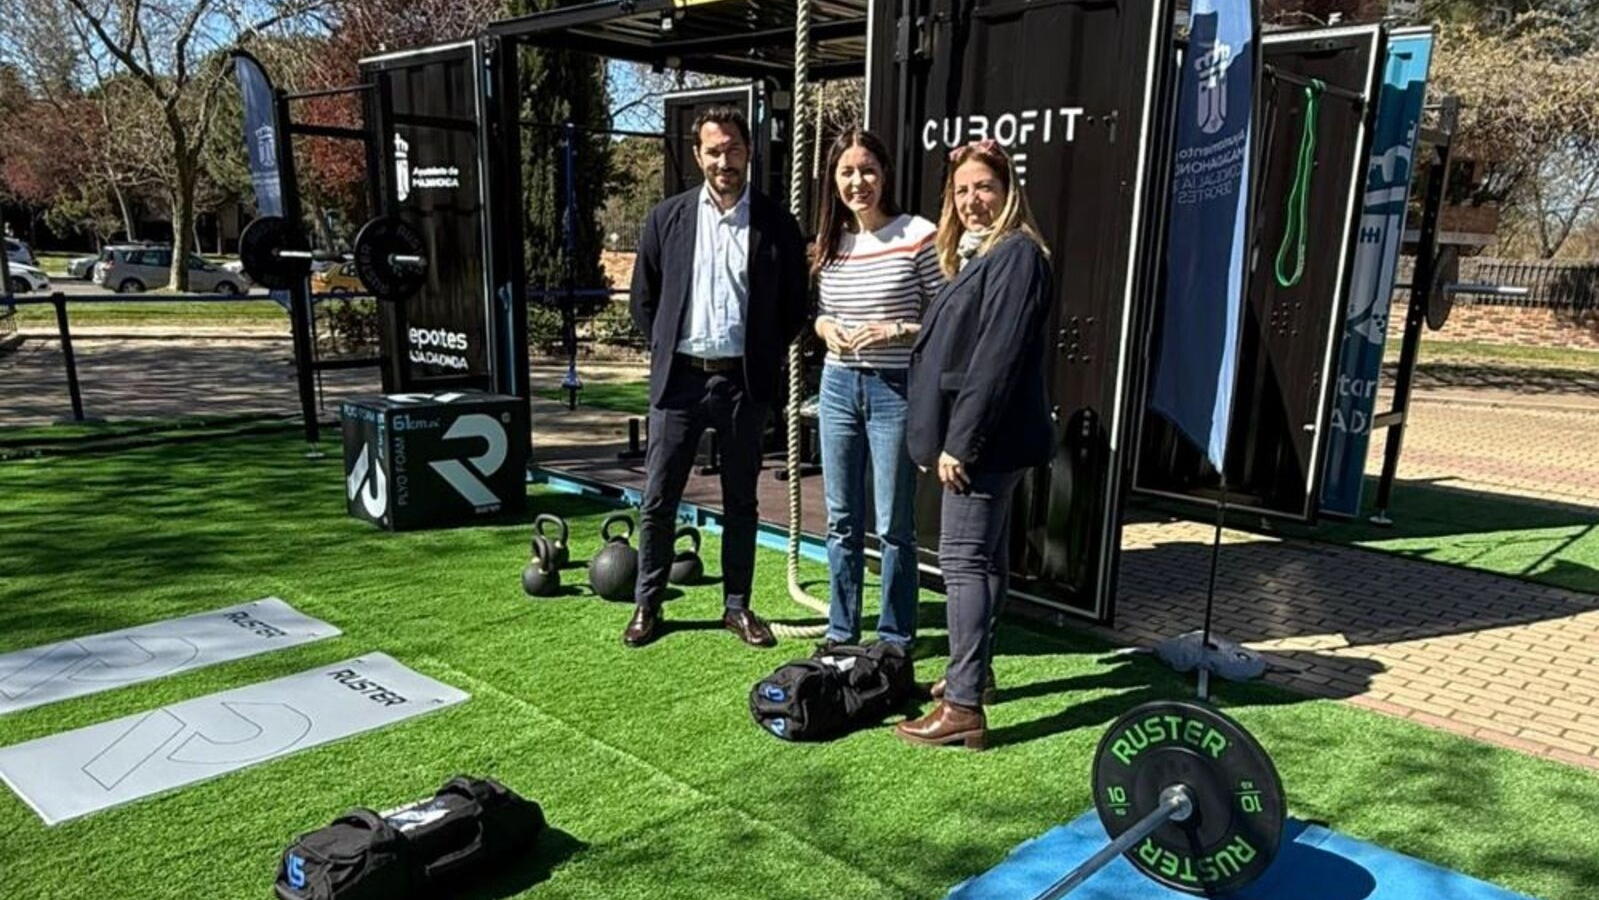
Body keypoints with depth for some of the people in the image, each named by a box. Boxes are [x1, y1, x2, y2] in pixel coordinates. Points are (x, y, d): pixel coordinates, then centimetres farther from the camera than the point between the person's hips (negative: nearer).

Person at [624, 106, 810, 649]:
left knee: (740, 502, 10)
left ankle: (737, 605, 23)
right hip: (679, 378, 1)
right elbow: (644, 300, 10)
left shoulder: (777, 225, 1)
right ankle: (647, 605, 19)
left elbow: (796, 307, 7)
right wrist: (665, 350, 5)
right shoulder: (666, 218, 4)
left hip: (744, 382, 0)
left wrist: (763, 358, 2)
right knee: (657, 499, 5)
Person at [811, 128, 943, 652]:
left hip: (895, 391, -5)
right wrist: (825, 326, -3)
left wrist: (896, 330, -20)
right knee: (841, 519, 14)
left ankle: (895, 637, 20)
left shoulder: (918, 236, -9)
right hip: (839, 386, 5)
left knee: (894, 524, 3)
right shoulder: (831, 243, 7)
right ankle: (842, 629, 28)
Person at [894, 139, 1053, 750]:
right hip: (971, 437, 10)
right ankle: (972, 671, 29)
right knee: (983, 558, 17)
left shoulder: (1016, 254, -12)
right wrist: (938, 438, 14)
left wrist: (960, 442, -21)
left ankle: (963, 708, -5)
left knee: (964, 561, -9)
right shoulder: (975, 255, 18)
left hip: (985, 439, -10)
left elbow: (997, 357, -20)